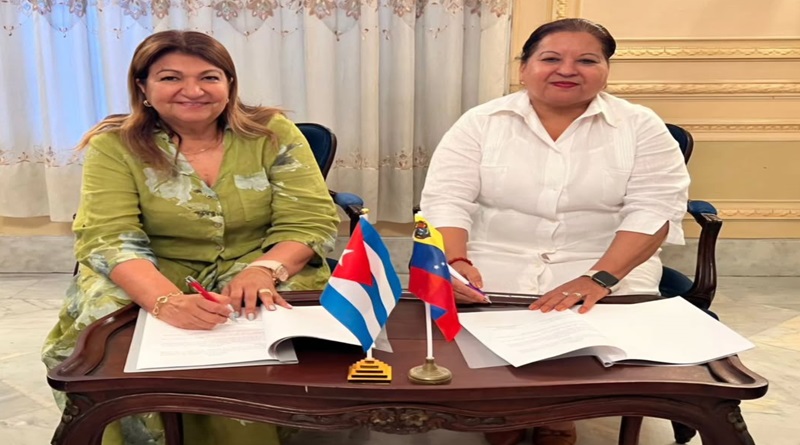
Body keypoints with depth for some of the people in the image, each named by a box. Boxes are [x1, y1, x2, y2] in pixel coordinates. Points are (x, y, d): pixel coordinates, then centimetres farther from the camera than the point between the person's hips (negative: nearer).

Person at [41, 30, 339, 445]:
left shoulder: (273, 134, -4)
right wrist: (167, 301, -35)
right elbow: (107, 237, -15)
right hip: (152, 281, 1)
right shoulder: (115, 146, -5)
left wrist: (264, 270, -29)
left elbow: (310, 222, -8)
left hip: (256, 275, 0)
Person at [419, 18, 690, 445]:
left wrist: (599, 279, -21)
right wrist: (456, 262, -23)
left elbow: (653, 210, -6)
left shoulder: (640, 127, 2)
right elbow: (447, 199, -4)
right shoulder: (481, 122, 3)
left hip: (610, 269, 0)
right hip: (492, 269, 0)